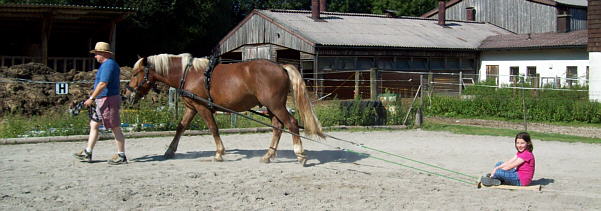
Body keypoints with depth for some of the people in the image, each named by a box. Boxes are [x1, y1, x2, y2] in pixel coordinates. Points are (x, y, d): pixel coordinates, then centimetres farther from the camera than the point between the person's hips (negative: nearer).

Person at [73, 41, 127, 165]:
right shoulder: (107, 64, 18)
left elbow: (103, 84, -25)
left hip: (108, 100, -11)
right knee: (93, 125, 12)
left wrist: (91, 98, -23)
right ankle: (87, 153, 17)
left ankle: (121, 156, 1)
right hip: (102, 101, 11)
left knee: (115, 128, -5)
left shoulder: (108, 65, -16)